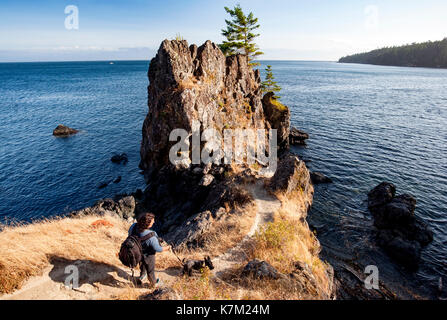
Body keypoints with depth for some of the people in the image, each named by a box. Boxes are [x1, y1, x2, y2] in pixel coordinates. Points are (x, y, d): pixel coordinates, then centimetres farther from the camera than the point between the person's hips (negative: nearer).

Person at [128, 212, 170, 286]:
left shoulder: (134, 226, -29)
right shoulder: (151, 237, -43)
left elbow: (130, 234, -5)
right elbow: (158, 249, -28)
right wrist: (167, 248, -9)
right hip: (148, 255, -5)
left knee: (143, 264, 37)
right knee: (150, 270, 26)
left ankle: (141, 277, 65)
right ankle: (153, 282, 54)